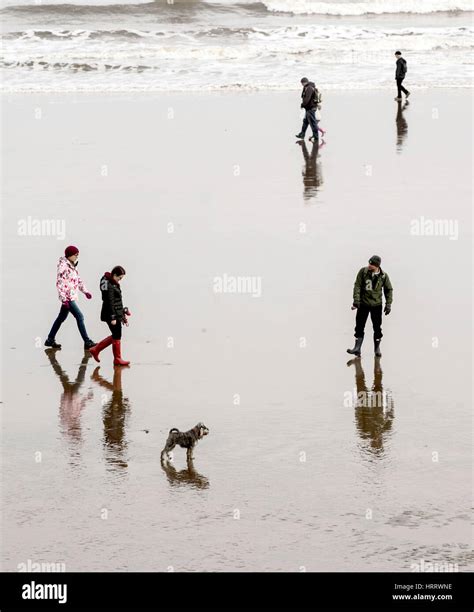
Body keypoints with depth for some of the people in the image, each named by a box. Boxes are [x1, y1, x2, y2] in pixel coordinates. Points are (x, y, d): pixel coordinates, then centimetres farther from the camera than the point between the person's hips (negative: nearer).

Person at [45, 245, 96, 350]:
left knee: (62, 317, 16)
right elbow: (59, 283, -18)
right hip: (67, 297, -10)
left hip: (72, 297, 10)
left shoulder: (72, 266, 13)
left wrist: (85, 291, 10)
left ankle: (50, 340, 24)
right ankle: (87, 342, -10)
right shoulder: (63, 266, -15)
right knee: (79, 317, -11)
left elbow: (78, 280, 22)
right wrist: (64, 299, -22)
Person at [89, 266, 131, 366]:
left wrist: (123, 313, 24)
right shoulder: (109, 286, -18)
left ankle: (95, 350, 22)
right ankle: (117, 359, 8)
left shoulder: (114, 284, 13)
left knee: (115, 336, 15)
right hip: (111, 314, -10)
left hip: (117, 314, 10)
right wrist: (113, 318, -22)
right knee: (117, 336, -2)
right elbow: (110, 303, -21)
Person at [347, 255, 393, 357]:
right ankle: (357, 348, 3)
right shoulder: (363, 272, -8)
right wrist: (356, 300, -16)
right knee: (359, 326, -1)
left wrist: (388, 304, -2)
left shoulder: (383, 276, -7)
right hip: (363, 304, 0)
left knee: (377, 328, 4)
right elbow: (357, 286, -7)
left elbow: (389, 290, 4)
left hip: (376, 305, 0)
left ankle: (377, 349, 17)